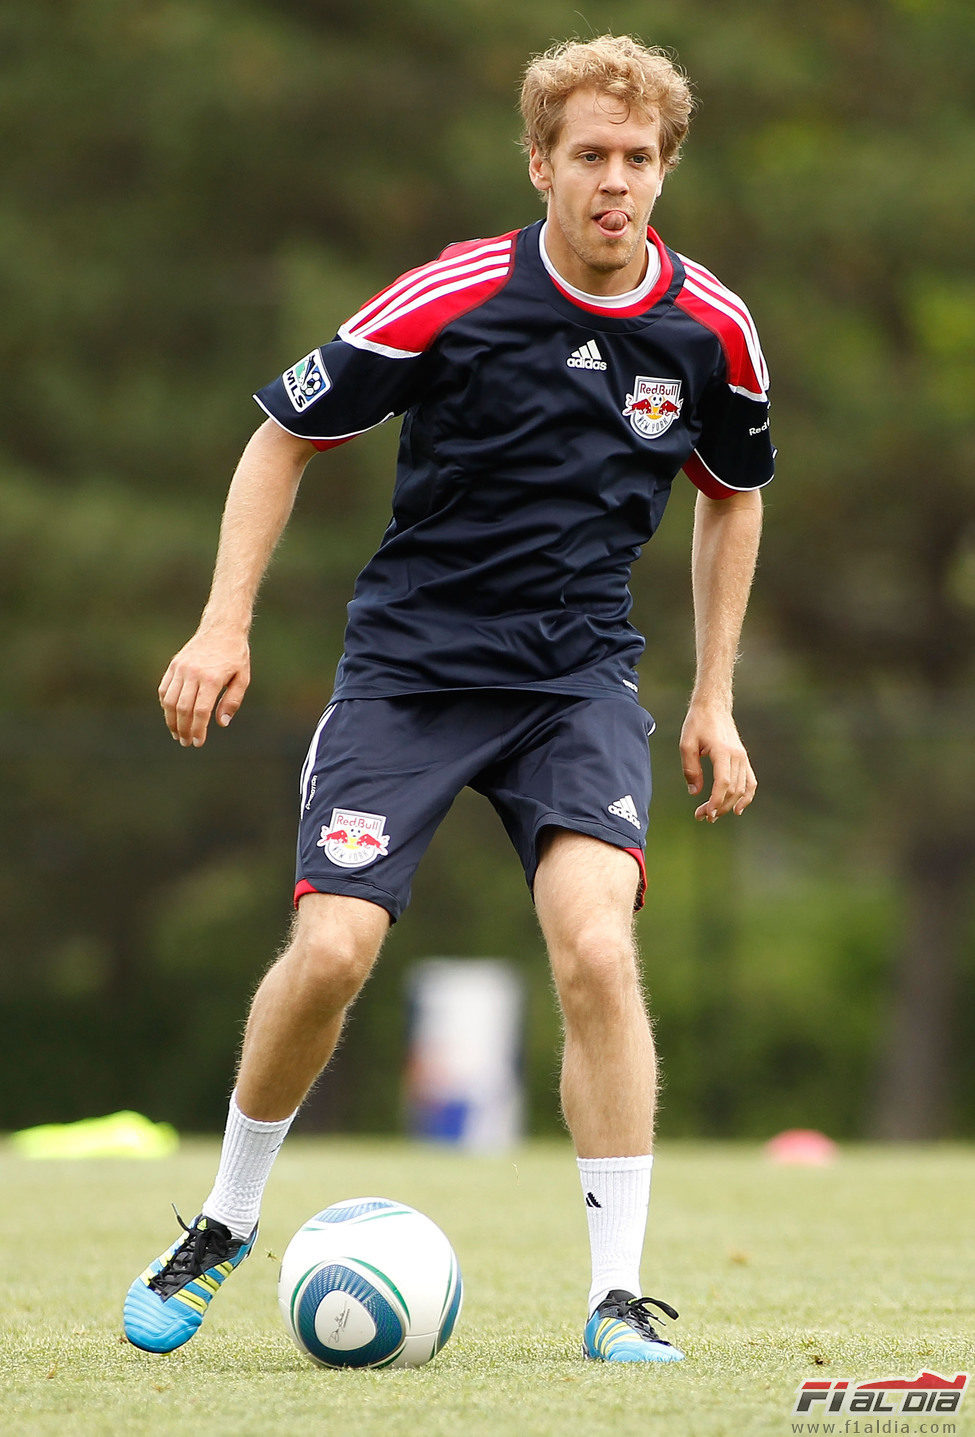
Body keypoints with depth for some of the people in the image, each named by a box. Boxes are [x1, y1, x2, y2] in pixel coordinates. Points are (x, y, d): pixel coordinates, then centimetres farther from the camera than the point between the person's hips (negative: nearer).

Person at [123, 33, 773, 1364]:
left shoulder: (711, 330, -2)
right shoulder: (452, 300, -12)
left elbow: (733, 494, 17)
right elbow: (285, 434, 1)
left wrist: (714, 698, 14)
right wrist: (226, 625, -6)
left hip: (579, 676, 1)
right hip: (408, 663, -1)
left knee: (596, 947, -22)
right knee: (331, 952, -13)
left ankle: (618, 1294, -12)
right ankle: (227, 1218, 15)